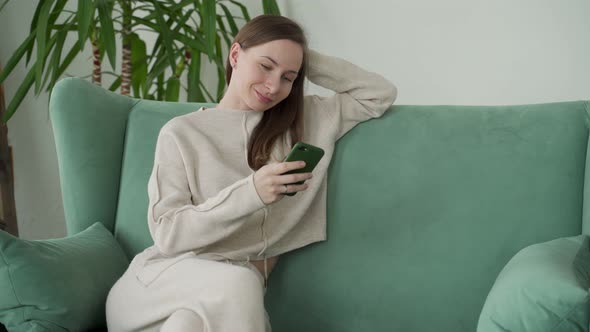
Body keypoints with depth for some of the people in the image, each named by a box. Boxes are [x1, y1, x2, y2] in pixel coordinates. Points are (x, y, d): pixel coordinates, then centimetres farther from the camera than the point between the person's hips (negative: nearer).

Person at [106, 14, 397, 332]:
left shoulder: (308, 118, 12)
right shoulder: (181, 133, 2)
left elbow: (381, 94, 13)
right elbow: (167, 234, -8)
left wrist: (307, 60, 7)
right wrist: (250, 194, -22)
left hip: (236, 293, 2)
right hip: (169, 279, -1)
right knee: (236, 283, -35)